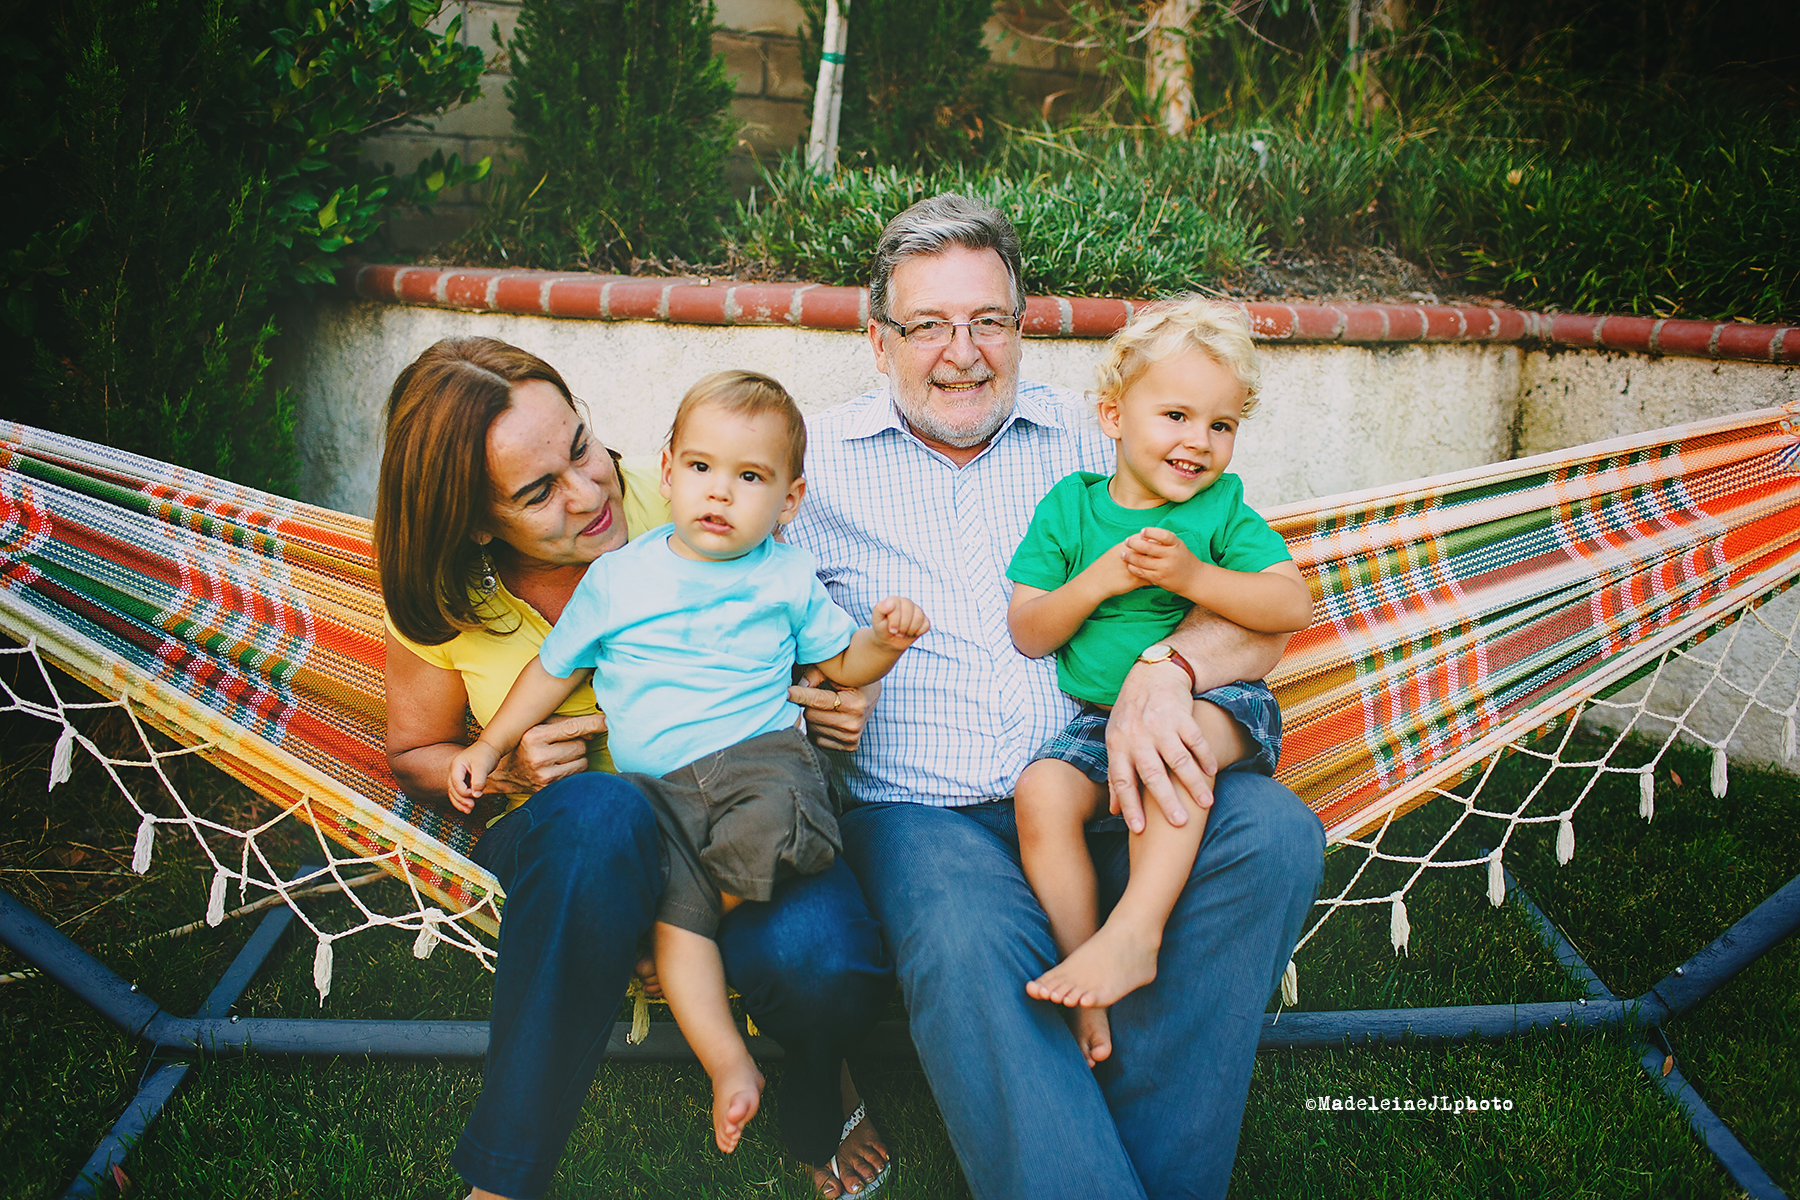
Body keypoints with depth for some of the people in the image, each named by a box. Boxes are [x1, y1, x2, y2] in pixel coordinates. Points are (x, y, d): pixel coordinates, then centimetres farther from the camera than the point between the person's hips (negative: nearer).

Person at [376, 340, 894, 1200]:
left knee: (825, 958, -35)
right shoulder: (442, 606, -7)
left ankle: (811, 1089, 9)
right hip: (561, 842, 0)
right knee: (600, 809, -40)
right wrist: (503, 772, -12)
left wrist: (843, 701, -16)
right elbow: (413, 757, 10)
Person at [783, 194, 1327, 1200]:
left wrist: (1163, 671, -19)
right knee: (967, 949, -35)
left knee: (1273, 834, -25)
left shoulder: (1090, 439, 13)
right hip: (925, 809, -2)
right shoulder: (818, 459, 10)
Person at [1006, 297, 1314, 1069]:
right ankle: (1088, 990, -18)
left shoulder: (1223, 512, 5)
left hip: (1218, 702, -2)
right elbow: (1026, 635, 4)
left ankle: (1134, 931, -38)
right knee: (1041, 793, -25)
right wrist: (1097, 581, -12)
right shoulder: (1069, 507, 7)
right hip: (1098, 717, 2)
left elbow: (1293, 606, -9)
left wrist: (1192, 575, -20)